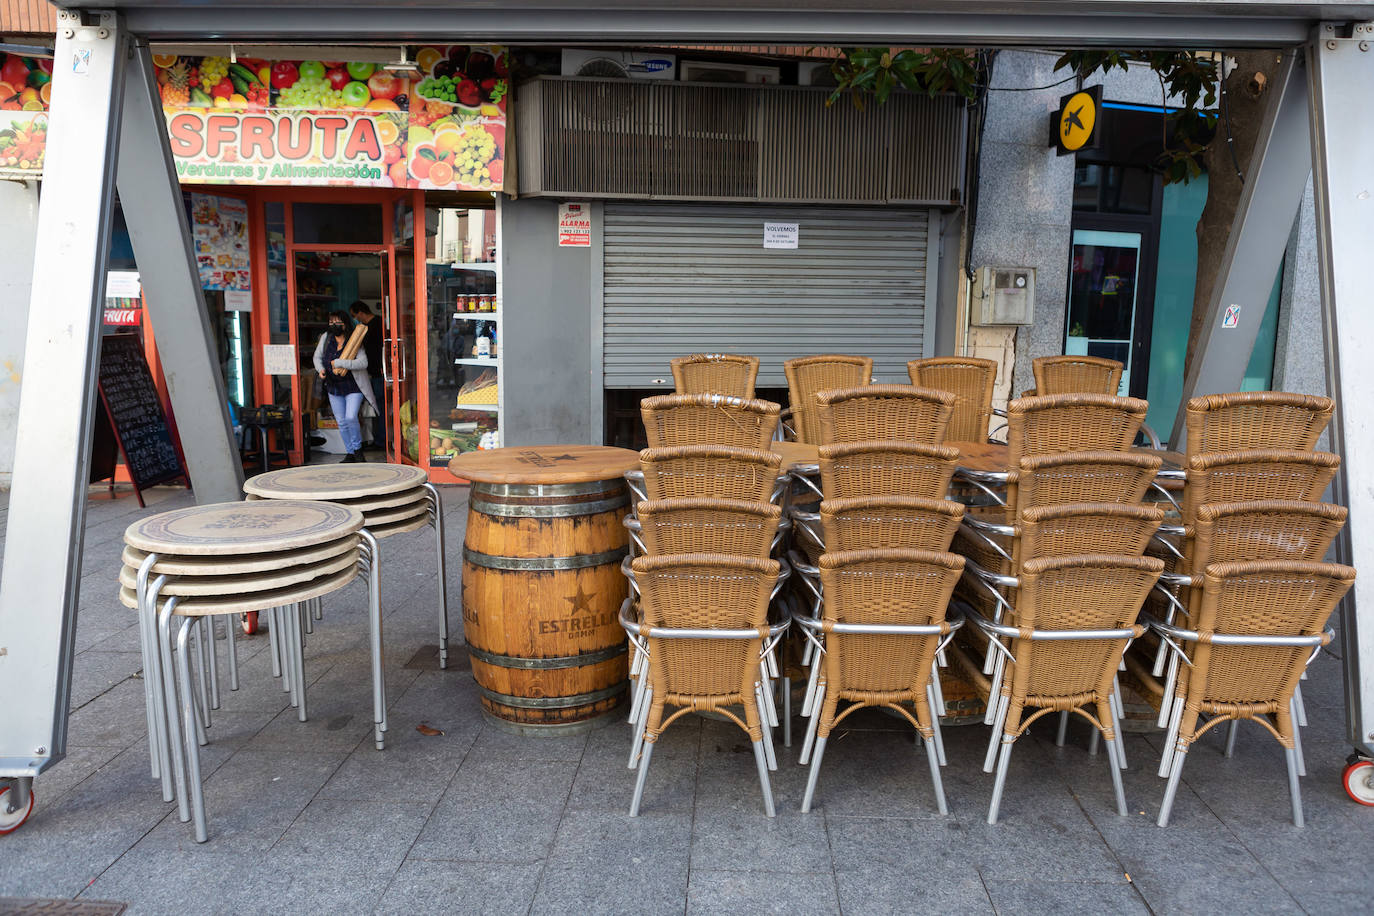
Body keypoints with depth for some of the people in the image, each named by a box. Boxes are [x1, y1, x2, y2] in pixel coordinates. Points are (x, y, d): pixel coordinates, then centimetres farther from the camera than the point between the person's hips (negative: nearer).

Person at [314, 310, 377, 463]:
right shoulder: (326, 338, -1)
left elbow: (363, 363, -27)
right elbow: (317, 356, 13)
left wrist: (339, 363, -28)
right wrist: (320, 369, -8)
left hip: (353, 387, -5)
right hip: (334, 387, 5)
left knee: (351, 417, -19)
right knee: (341, 422, 7)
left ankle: (358, 448, 4)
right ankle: (350, 453, 20)